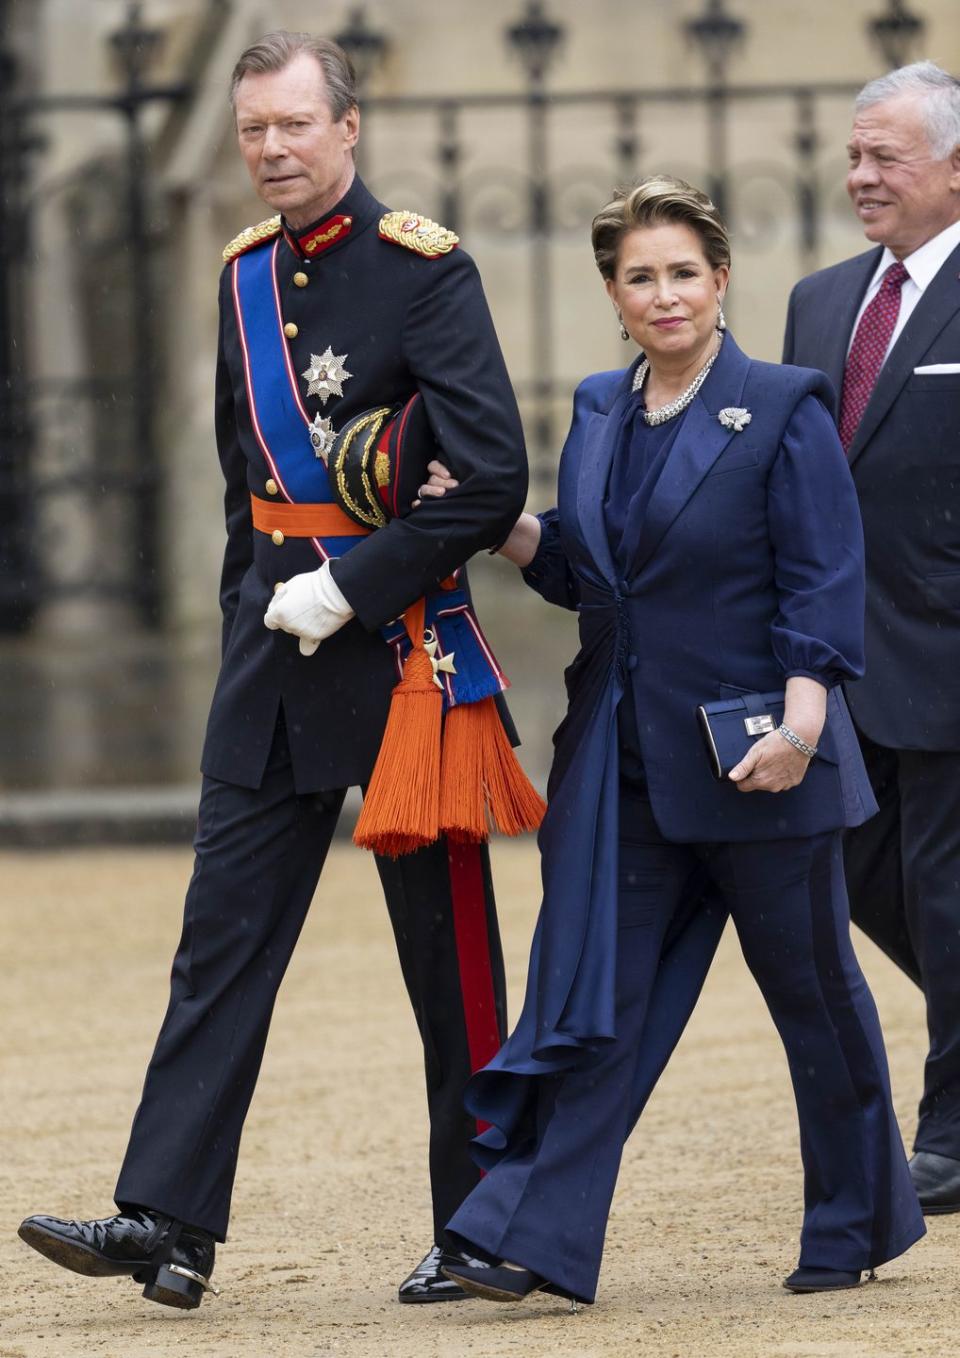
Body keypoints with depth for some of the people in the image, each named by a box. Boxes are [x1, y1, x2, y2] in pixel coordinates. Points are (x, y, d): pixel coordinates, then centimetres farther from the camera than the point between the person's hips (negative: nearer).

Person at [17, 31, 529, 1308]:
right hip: (274, 641, 6)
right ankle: (168, 1220, -3)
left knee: (448, 950, 3)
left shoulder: (425, 270, -11)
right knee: (225, 930, 0)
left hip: (399, 637, -6)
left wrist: (349, 589, -19)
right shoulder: (246, 276, 10)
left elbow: (492, 477, -17)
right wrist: (253, 615, 16)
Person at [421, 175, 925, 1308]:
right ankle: (536, 1236, -8)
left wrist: (799, 718, -21)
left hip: (754, 756, -5)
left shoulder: (783, 411, -7)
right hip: (622, 761, 5)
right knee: (589, 997, -3)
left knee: (812, 991, 8)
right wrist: (501, 521, -3)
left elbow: (821, 583, -11)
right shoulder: (599, 413, 10)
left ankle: (859, 1224, 24)